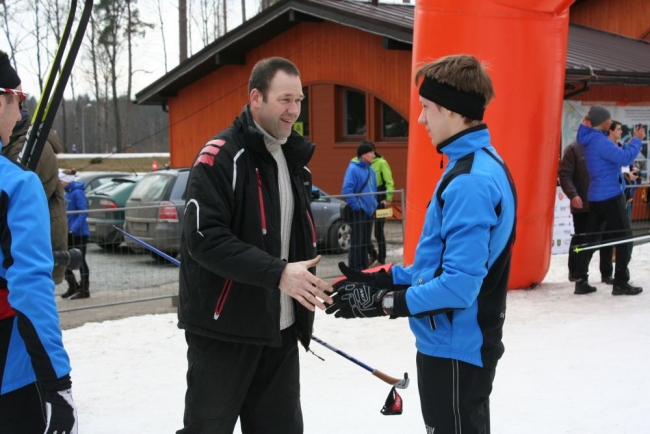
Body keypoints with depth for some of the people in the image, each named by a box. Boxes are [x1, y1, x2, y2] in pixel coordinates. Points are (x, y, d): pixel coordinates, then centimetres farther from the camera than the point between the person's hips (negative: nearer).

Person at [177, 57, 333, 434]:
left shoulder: (295, 158, 12)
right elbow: (204, 238, -22)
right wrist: (277, 273, -26)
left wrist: (310, 285, 7)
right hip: (225, 329, -7)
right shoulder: (222, 156, -14)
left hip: (280, 328, 7)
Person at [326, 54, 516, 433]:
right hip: (455, 343, 10)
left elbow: (459, 285, -27)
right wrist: (387, 279, 8)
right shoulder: (477, 165, 9)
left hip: (456, 349, -10)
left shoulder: (471, 181, -24)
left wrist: (384, 302, -18)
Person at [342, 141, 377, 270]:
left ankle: (364, 269, 22)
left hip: (368, 211, 8)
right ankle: (354, 270, -2)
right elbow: (347, 190, -19)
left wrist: (374, 204, 13)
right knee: (357, 242, -6)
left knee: (366, 242, 14)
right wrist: (356, 206, -17)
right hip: (358, 212, -8)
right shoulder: (353, 169, -14)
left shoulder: (370, 170, 12)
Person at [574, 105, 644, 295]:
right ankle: (620, 283, 1)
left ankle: (581, 281, 7)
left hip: (596, 198, 9)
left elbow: (616, 156, 21)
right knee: (624, 238, -1)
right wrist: (637, 139, -10)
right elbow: (625, 158, -23)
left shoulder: (591, 140, 14)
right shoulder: (599, 141, -17)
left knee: (590, 238, 8)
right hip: (609, 197, -9)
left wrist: (633, 141, 13)